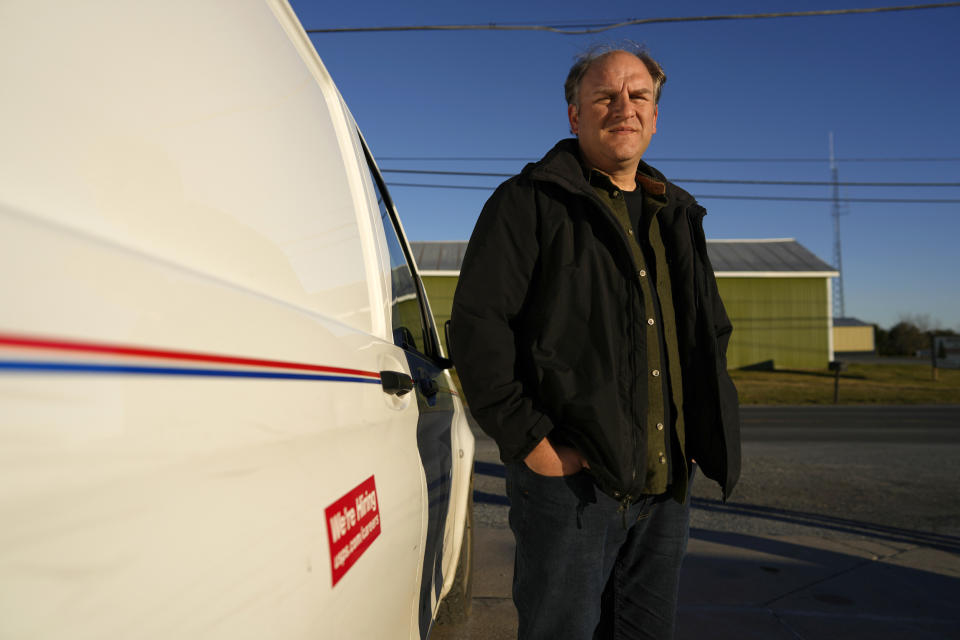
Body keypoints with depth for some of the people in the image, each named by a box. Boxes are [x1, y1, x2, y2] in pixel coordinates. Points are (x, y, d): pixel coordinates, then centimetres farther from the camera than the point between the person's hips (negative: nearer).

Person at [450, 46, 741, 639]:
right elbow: (477, 324, -11)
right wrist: (530, 441, -15)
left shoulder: (677, 217, 18)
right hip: (571, 479, -6)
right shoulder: (531, 202, -2)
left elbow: (713, 331, 26)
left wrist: (700, 433, 14)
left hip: (668, 485, 6)